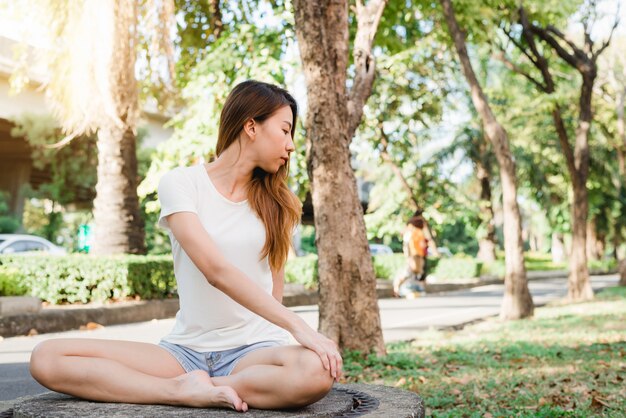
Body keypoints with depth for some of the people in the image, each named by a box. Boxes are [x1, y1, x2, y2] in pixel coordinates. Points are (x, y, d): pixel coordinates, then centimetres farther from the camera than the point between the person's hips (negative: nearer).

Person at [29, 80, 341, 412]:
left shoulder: (275, 201, 11)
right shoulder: (180, 183, -2)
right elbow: (216, 271, -17)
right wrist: (298, 326, -23)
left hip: (254, 348, 2)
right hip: (185, 348, -1)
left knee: (317, 372, -36)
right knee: (46, 358, -21)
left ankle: (185, 387, -18)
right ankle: (190, 392, -25)